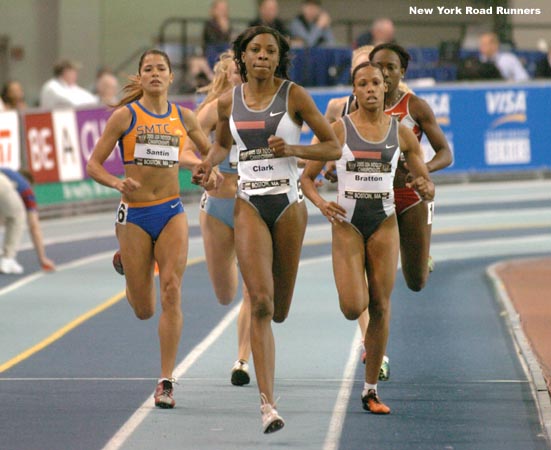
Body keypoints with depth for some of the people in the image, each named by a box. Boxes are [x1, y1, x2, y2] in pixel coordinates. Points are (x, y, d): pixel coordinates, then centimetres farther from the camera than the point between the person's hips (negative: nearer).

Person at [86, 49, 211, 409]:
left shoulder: (183, 117, 7)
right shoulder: (125, 116, -2)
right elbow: (94, 165, -2)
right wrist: (118, 183, -22)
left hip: (171, 211, 2)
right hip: (134, 213, -1)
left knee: (172, 291, -16)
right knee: (144, 310, 4)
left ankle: (167, 381, -12)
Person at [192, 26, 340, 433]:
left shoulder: (294, 95, -3)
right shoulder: (229, 102, 4)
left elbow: (334, 148, 0)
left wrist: (293, 149, -16)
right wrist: (208, 165, 3)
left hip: (288, 203, 0)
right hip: (250, 205, 0)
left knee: (279, 308, 8)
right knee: (260, 302, -15)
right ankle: (268, 403, -18)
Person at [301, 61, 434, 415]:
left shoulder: (401, 133, 4)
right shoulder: (339, 130, -2)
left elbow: (427, 184, 9)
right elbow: (307, 177, 1)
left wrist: (424, 188, -14)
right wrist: (321, 203, -18)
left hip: (385, 223, 2)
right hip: (347, 222, -2)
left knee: (380, 307, 1)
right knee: (354, 308, -14)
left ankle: (371, 389, 10)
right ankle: (352, 289, 26)